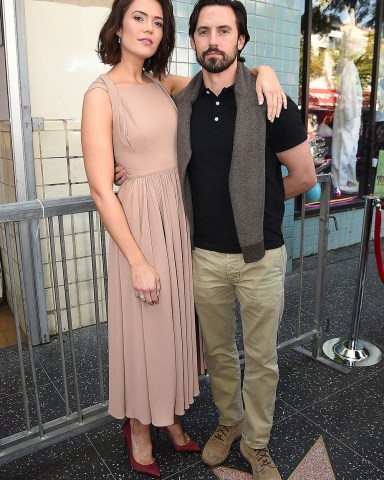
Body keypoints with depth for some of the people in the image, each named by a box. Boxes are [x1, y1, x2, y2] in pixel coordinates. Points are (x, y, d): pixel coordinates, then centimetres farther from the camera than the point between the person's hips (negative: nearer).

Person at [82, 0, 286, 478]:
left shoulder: (161, 84, 8)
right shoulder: (101, 94, -11)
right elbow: (101, 189, -15)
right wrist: (137, 261, -16)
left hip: (178, 217, 7)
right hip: (140, 222, -6)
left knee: (176, 323, 17)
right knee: (144, 329, 8)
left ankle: (170, 416, 40)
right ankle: (138, 427, 34)